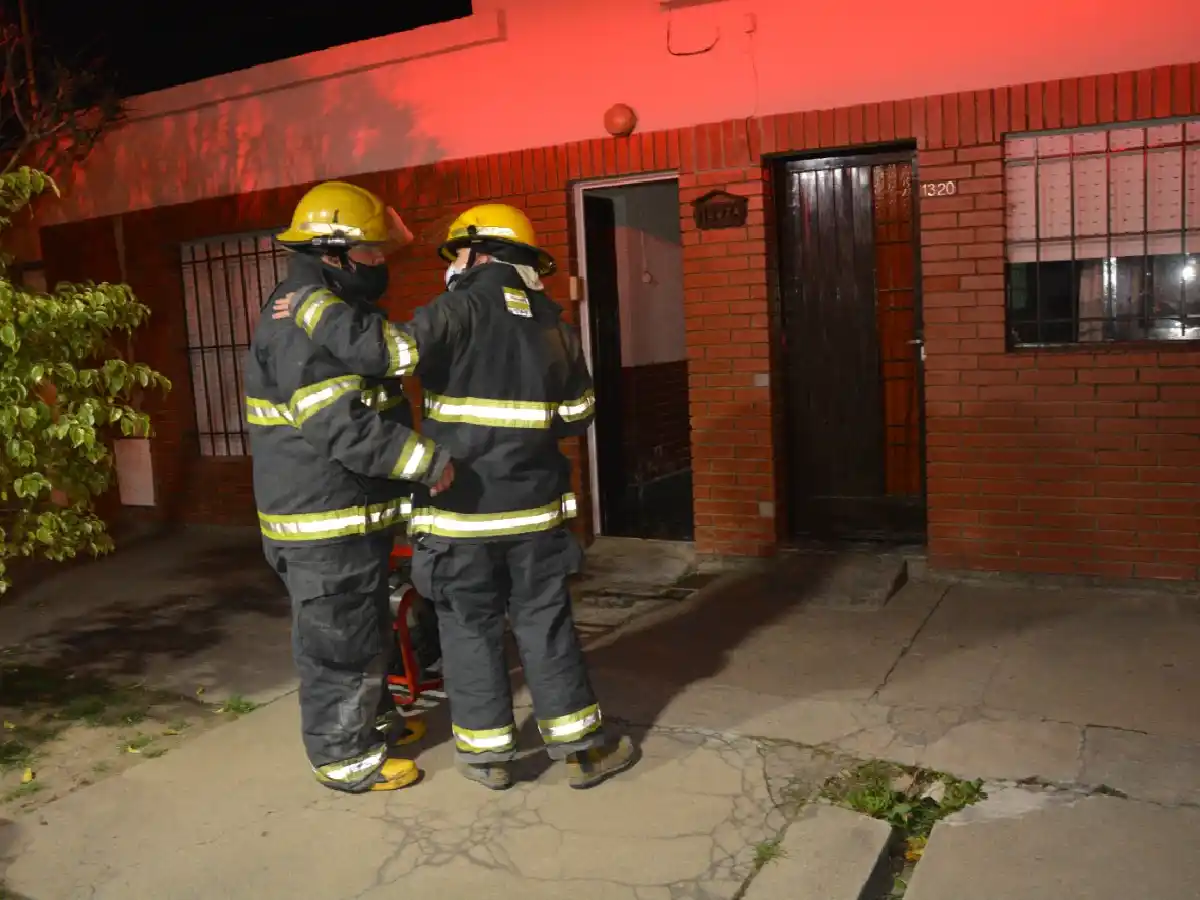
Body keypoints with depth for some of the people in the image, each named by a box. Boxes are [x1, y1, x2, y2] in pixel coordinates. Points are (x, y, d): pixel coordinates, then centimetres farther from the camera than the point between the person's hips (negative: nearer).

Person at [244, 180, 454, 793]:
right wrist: (428, 461, -27)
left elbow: (390, 357, 10)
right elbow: (343, 425, -29)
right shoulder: (304, 323, -21)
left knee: (364, 630, 24)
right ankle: (343, 757, 21)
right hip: (324, 522, -11)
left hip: (352, 517, 11)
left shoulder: (336, 312, 16)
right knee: (340, 641, 4)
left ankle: (369, 722, 42)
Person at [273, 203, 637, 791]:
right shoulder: (556, 323, 5)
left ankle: (487, 753, 21)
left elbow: (387, 351, -24)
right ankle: (581, 747, 20)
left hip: (461, 511, -4)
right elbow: (577, 415, 11)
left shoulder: (463, 310, -12)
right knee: (545, 627, 13)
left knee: (470, 632, 11)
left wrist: (313, 310, -12)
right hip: (533, 508, 4)